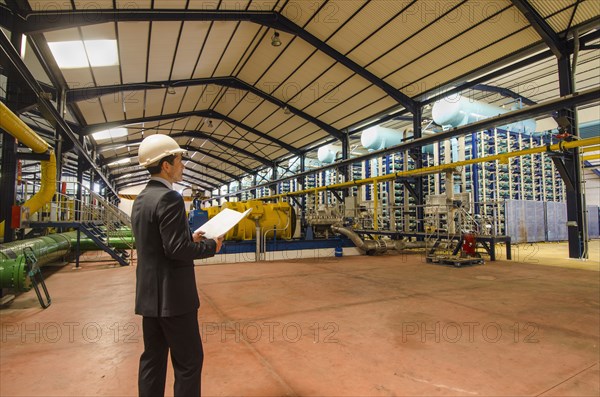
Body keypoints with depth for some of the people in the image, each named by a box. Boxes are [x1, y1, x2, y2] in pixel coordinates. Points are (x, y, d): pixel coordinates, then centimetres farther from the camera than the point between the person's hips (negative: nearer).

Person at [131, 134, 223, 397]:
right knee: (188, 360, 4)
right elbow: (177, 250, -23)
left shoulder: (141, 199, 10)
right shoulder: (169, 198, -19)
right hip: (172, 294, -9)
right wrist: (211, 245, -9)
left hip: (149, 293, 9)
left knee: (153, 357, 18)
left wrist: (190, 238, 12)